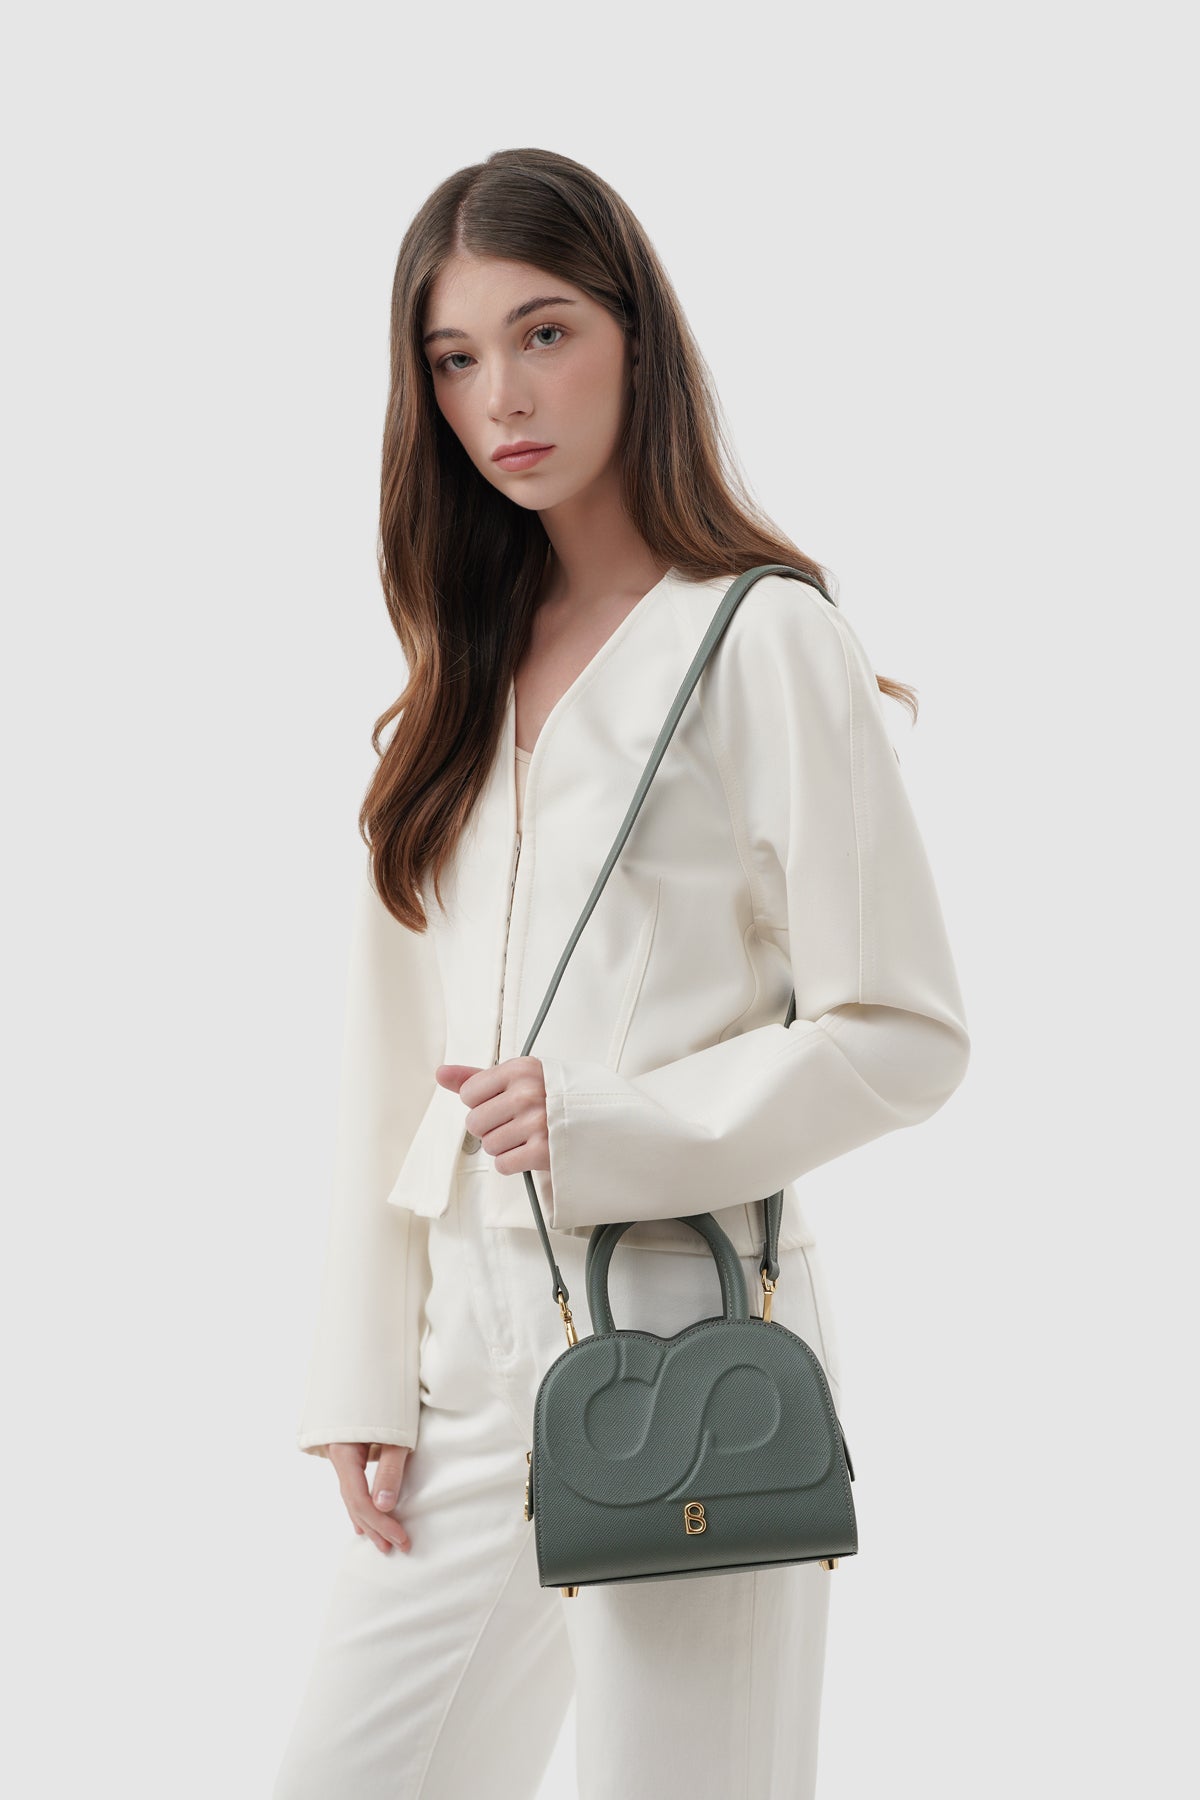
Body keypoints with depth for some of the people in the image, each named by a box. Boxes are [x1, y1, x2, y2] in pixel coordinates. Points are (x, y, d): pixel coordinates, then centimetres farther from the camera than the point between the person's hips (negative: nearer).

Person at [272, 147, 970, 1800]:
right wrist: (366, 1373, 7)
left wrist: (609, 1129, -17)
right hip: (472, 1342, 6)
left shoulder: (762, 639, -6)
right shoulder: (463, 675, 13)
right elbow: (393, 1046, 11)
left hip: (684, 1340, -6)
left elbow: (905, 1033, -8)